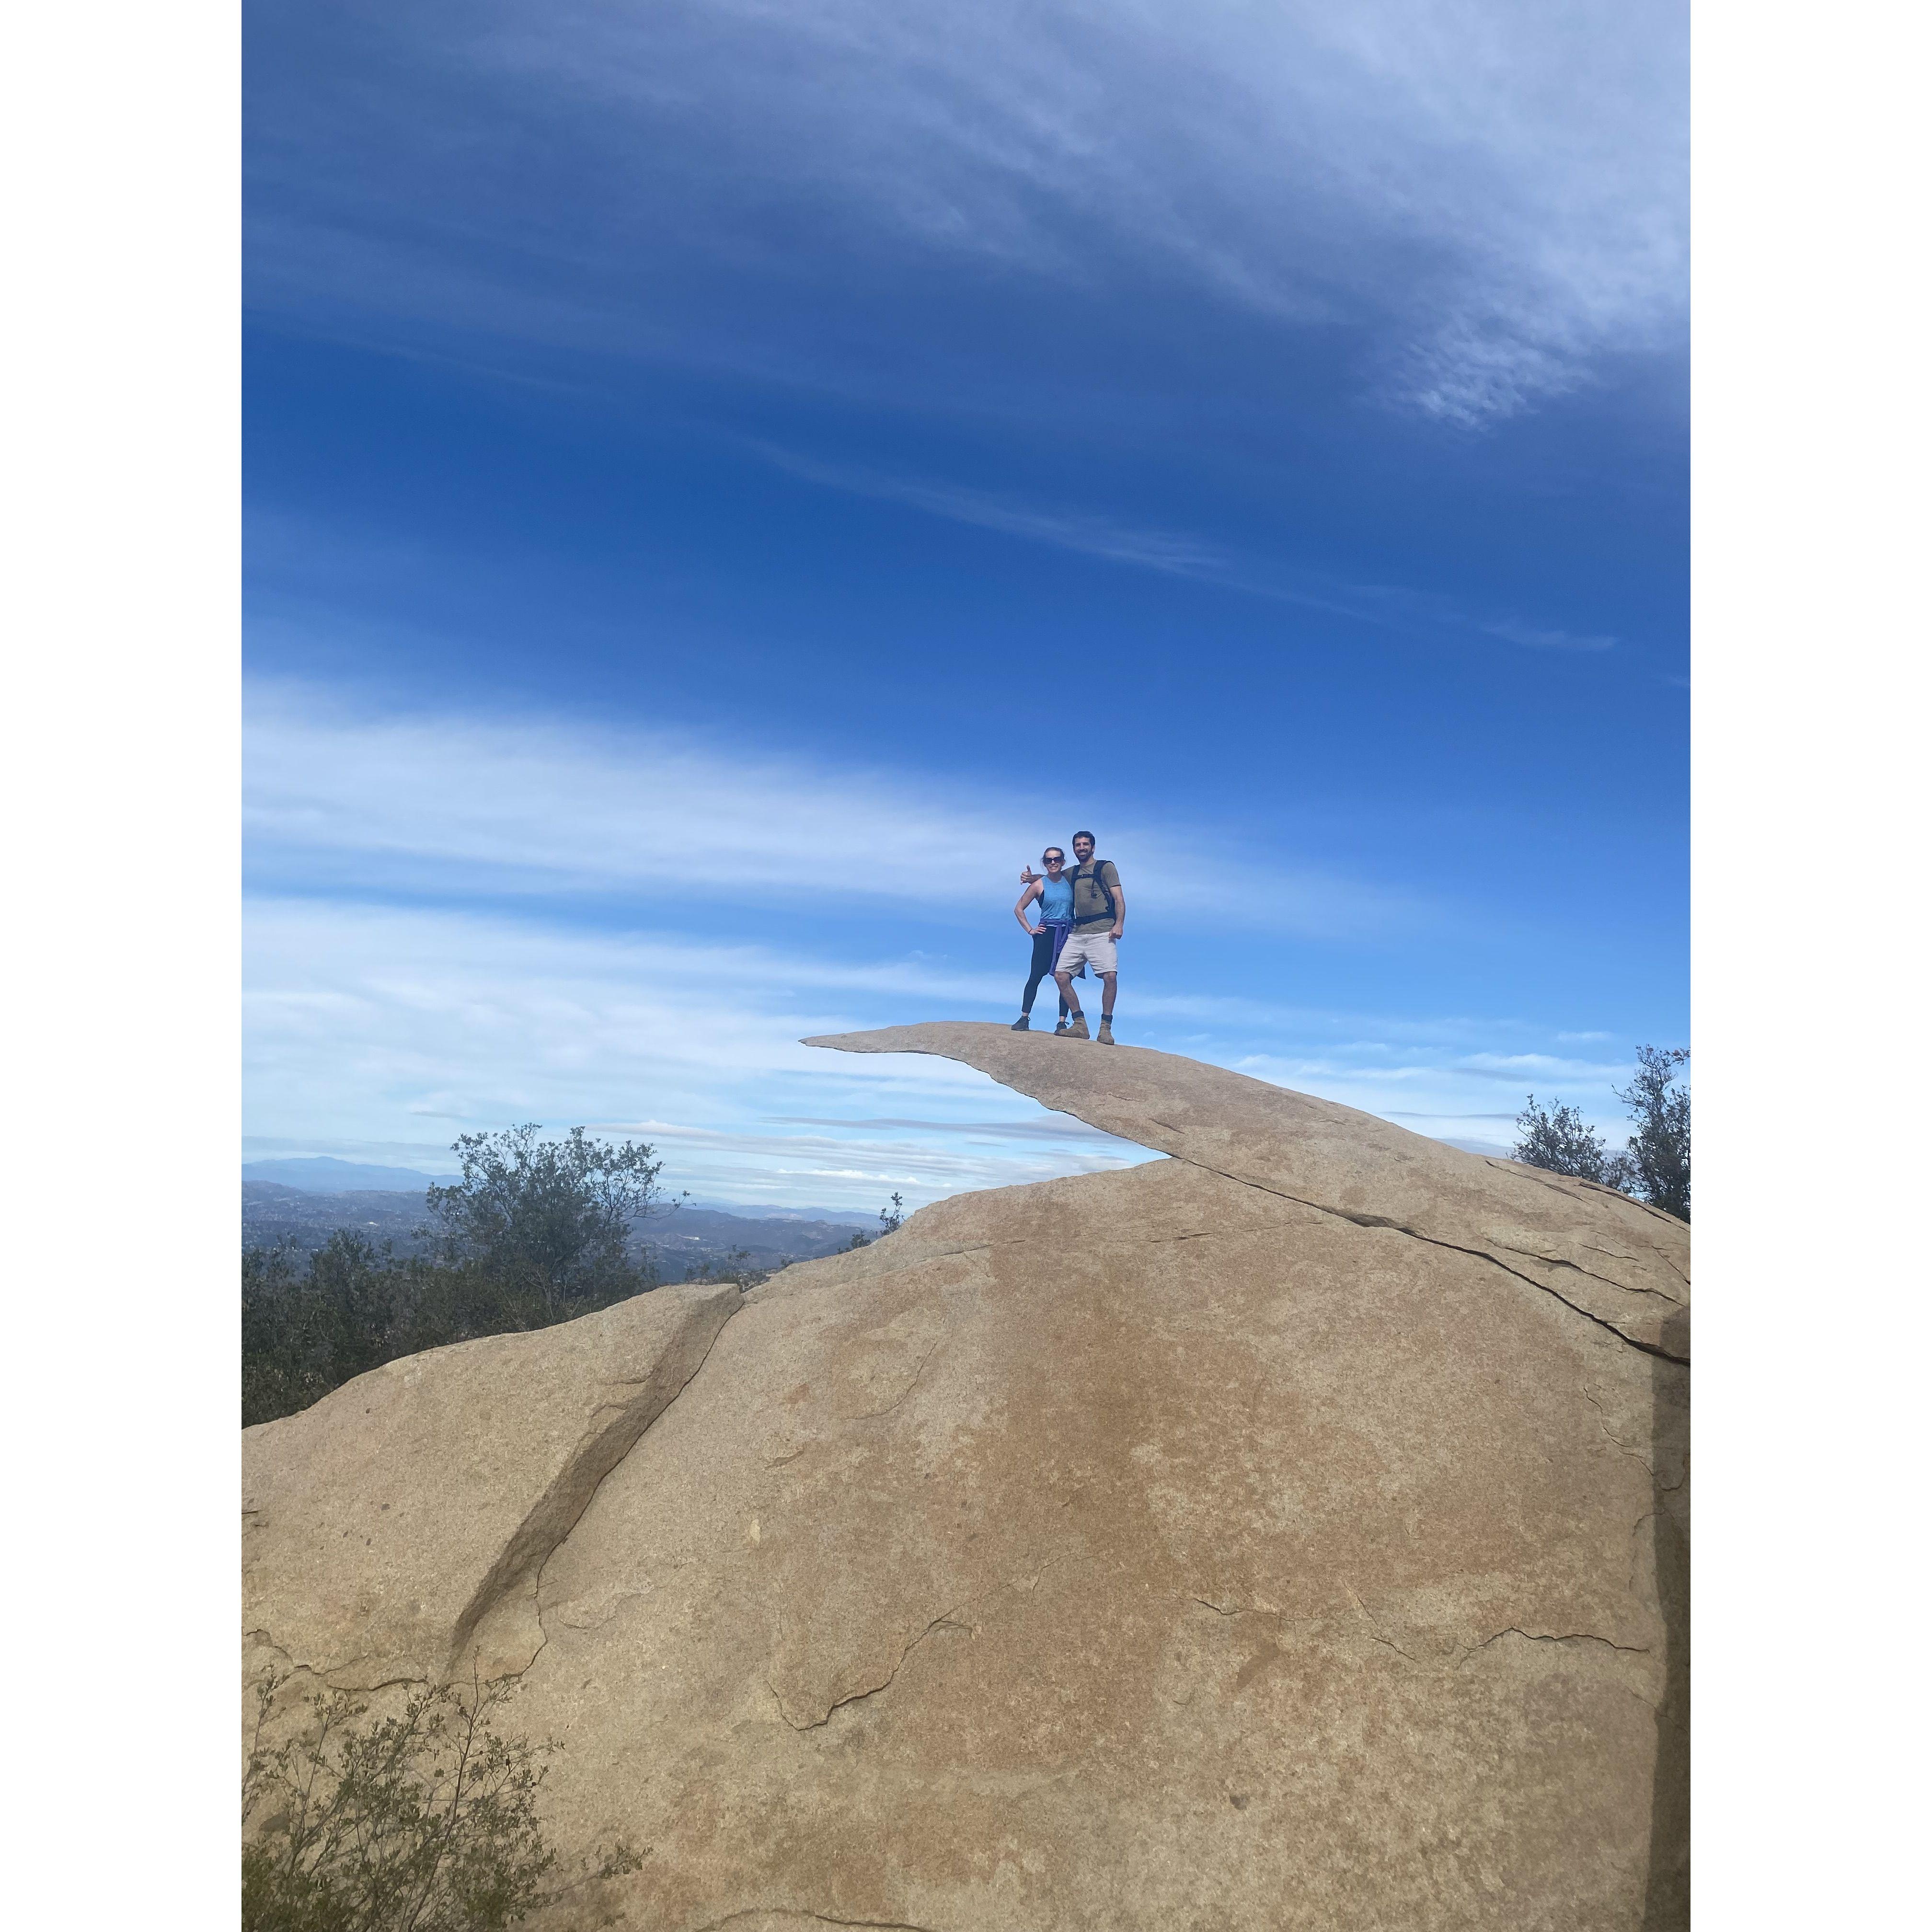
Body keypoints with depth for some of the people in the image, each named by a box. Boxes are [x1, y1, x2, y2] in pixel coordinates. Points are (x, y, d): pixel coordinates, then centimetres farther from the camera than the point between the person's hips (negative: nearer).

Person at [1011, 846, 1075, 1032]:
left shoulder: (1070, 879, 6)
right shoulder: (1038, 884, 1)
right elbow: (1019, 909, 8)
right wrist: (1030, 930, 3)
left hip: (1068, 934, 2)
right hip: (1046, 934, -2)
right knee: (1035, 976, -4)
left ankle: (1062, 1023, 0)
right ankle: (1024, 1019, 1)